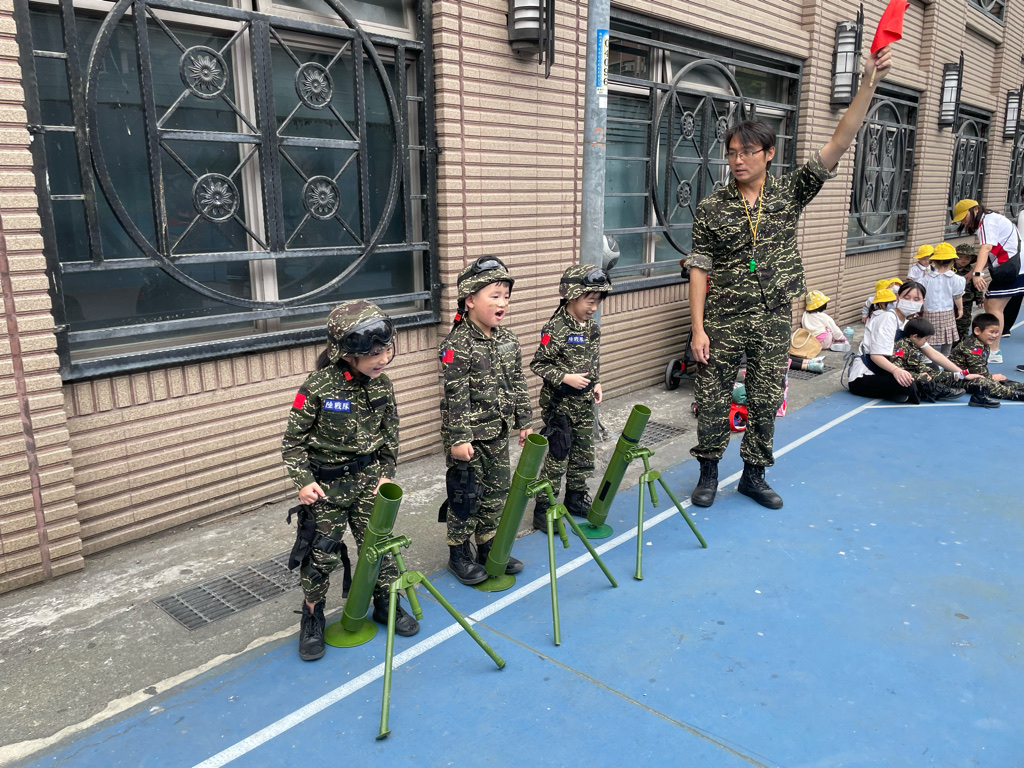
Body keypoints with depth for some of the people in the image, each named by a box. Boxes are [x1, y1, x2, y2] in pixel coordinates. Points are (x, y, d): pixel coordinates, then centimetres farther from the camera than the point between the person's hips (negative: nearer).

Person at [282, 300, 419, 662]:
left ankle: (385, 604, 32)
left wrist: (386, 474, 3)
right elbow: (293, 440, -10)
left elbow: (390, 435, 8)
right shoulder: (318, 387, -19)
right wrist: (303, 481, -15)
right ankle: (313, 616, 27)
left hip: (368, 480, 4)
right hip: (326, 484, -3)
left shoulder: (382, 385, -5)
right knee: (322, 552, 6)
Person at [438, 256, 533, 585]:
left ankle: (488, 548, 32)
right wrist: (459, 438, -19)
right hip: (469, 436, -7)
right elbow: (455, 397, -19)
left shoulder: (508, 339, 5)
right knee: (466, 495, 4)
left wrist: (524, 421, 12)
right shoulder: (457, 345, -18)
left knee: (496, 491, 15)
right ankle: (459, 555, 21)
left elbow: (517, 385, 12)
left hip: (498, 432, 7)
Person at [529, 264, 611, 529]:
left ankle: (576, 498, 32)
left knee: (584, 453, 15)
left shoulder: (592, 327, 5)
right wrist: (566, 378, -22)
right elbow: (538, 364, -16)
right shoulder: (556, 328, -18)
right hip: (559, 402, -7)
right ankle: (543, 508, 8)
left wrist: (596, 383, 7)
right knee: (557, 455, -2)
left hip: (585, 401, 7)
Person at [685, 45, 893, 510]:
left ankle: (754, 476, 26)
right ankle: (708, 473, 23)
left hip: (773, 322, 2)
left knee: (765, 402, 10)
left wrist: (869, 84, -12)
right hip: (722, 321, -1)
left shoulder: (789, 194, 3)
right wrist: (698, 328, -11)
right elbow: (700, 270, -4)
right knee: (713, 401, 4)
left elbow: (839, 144, -4)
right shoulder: (711, 208, -2)